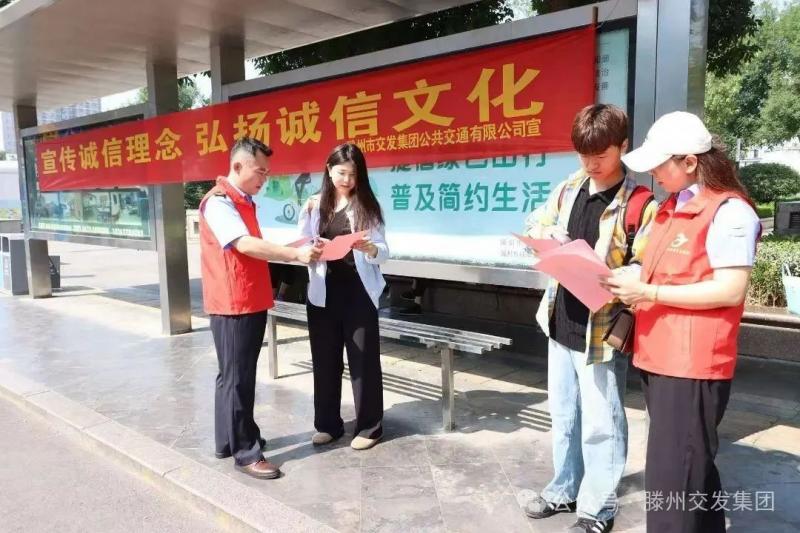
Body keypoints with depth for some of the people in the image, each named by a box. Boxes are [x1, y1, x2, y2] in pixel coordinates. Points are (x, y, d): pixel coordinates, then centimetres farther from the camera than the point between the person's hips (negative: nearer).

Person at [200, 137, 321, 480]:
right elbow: (245, 245, -26)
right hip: (233, 305, -9)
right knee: (237, 377, -2)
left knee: (240, 375, 16)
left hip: (252, 303, 9)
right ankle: (246, 453, 6)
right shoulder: (219, 202, -14)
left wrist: (298, 248, 12)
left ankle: (230, 439, 28)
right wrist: (295, 254, -29)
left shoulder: (244, 202, 15)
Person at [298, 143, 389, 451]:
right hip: (323, 291, 2)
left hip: (358, 291, -2)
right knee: (325, 359, 9)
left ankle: (368, 426, 16)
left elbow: (384, 252, -4)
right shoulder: (314, 206, 5)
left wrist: (369, 248, -26)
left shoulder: (367, 206, 1)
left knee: (363, 358, 3)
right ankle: (327, 424, 24)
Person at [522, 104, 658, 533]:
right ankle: (564, 490, 38)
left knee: (600, 424, 7)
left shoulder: (640, 203, -12)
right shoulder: (568, 188, 5)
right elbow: (534, 226, 15)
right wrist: (546, 236, -6)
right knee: (563, 415, 19)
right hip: (561, 324, 6)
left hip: (602, 332, -6)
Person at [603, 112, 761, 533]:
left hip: (693, 364, -9)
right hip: (659, 356, 9)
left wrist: (650, 294, -20)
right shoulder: (671, 207, 14)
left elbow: (731, 291, -18)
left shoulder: (729, 211, -12)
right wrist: (628, 284, 4)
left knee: (672, 477, -4)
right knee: (690, 468, 22)